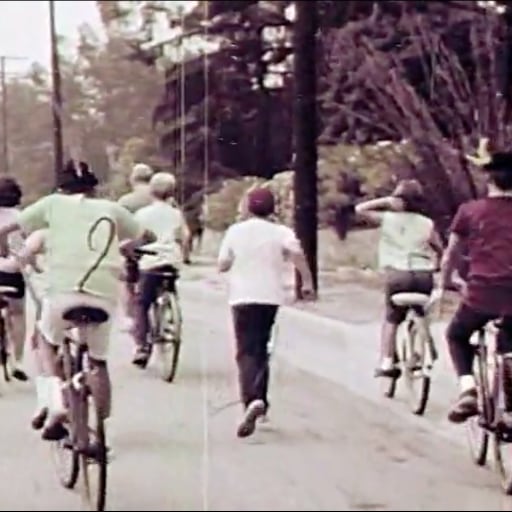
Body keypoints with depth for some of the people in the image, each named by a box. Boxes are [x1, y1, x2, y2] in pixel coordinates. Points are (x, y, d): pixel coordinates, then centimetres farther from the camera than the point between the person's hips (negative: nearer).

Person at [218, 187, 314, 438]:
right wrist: (307, 281, -13)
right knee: (261, 349, 18)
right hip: (270, 297, 2)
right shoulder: (280, 232, 1)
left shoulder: (235, 231, 2)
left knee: (247, 352, -7)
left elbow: (223, 265, 3)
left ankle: (252, 400, -30)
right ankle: (260, 402, 23)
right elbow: (297, 253, -16)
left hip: (243, 297, -2)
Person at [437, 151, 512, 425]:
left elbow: (452, 254, 14)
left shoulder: (469, 210, 5)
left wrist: (442, 287, 28)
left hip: (481, 293, -2)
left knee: (457, 336, 25)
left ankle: (467, 389, 2)